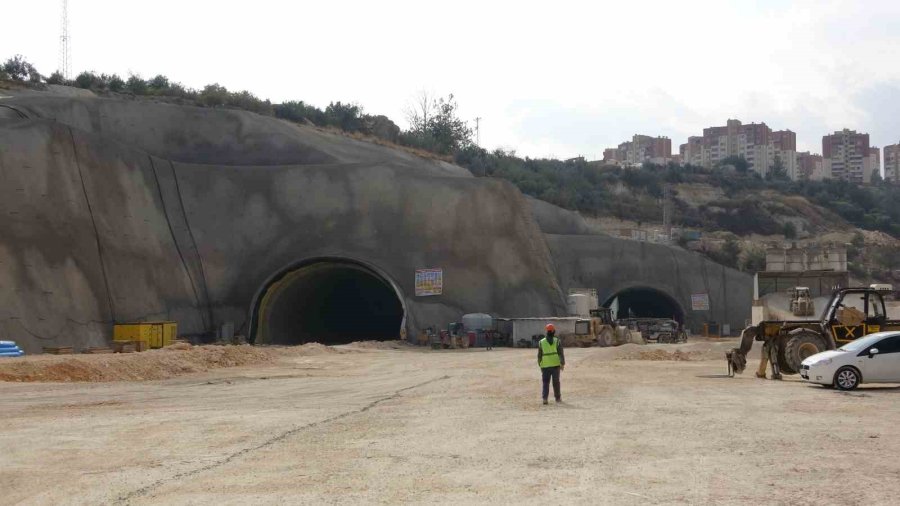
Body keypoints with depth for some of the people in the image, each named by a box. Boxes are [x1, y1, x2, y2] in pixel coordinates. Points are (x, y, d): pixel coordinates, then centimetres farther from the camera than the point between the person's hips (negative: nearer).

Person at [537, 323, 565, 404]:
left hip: (545, 365, 0)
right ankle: (558, 398, 18)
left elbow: (539, 355, 4)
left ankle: (545, 398, -10)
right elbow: (561, 353, -7)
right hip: (555, 364, 0)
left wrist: (540, 365, 13)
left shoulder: (541, 342, 3)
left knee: (545, 382, 4)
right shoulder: (557, 341, 0)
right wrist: (562, 364, -6)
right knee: (556, 382, 10)